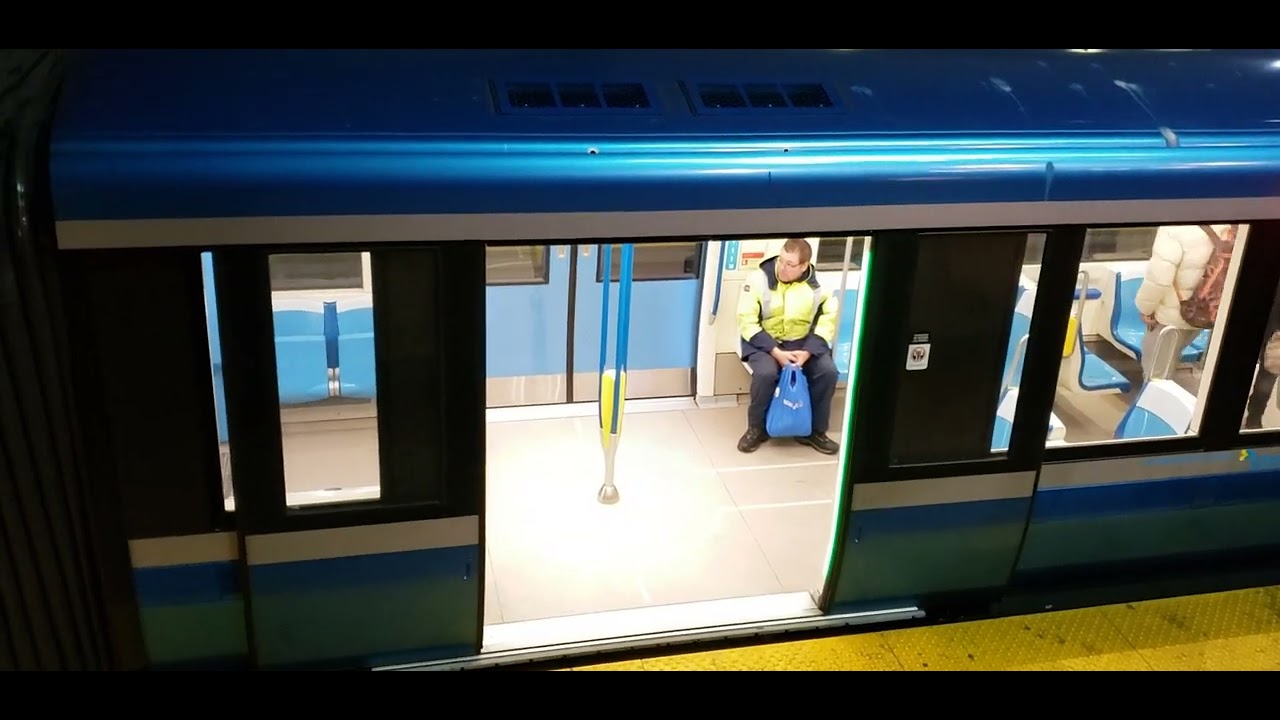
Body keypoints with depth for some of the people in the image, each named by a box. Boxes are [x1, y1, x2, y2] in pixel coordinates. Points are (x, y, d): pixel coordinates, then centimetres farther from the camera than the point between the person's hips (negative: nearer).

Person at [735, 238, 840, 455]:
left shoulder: (818, 284, -11)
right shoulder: (759, 279, -16)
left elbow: (827, 321, -3)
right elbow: (747, 323, -14)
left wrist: (808, 351, -19)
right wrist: (776, 352, -23)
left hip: (802, 342, 2)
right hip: (763, 342, -2)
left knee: (828, 371, -23)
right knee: (766, 373, -33)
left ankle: (814, 430, -2)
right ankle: (757, 428, -7)